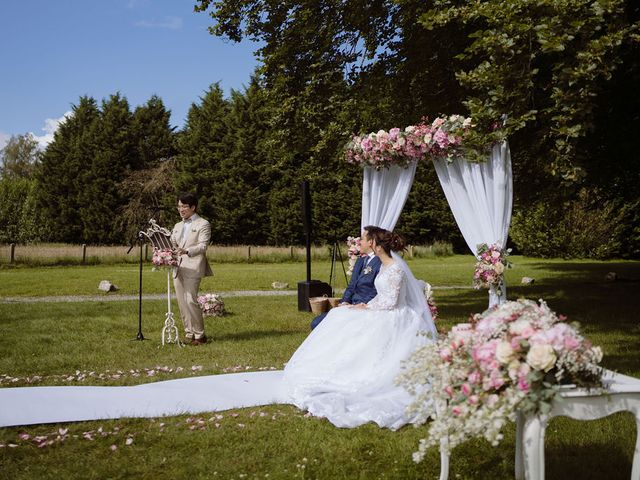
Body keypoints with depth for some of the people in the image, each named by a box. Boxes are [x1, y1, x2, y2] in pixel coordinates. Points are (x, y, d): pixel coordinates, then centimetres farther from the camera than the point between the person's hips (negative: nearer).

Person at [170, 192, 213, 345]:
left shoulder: (203, 224, 0)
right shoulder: (178, 226, 23)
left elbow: (203, 246, -11)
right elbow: (172, 244, 18)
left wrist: (186, 251, -27)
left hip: (193, 268, -7)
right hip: (178, 268, 7)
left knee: (190, 301, -13)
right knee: (182, 303, 5)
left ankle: (199, 335, -4)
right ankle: (189, 333, 13)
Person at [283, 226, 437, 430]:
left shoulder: (395, 269, -20)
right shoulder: (385, 264, 9)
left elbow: (390, 301, -21)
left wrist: (366, 308, -13)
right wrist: (366, 305, 2)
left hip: (393, 318, -9)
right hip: (383, 313, 9)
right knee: (342, 319, 5)